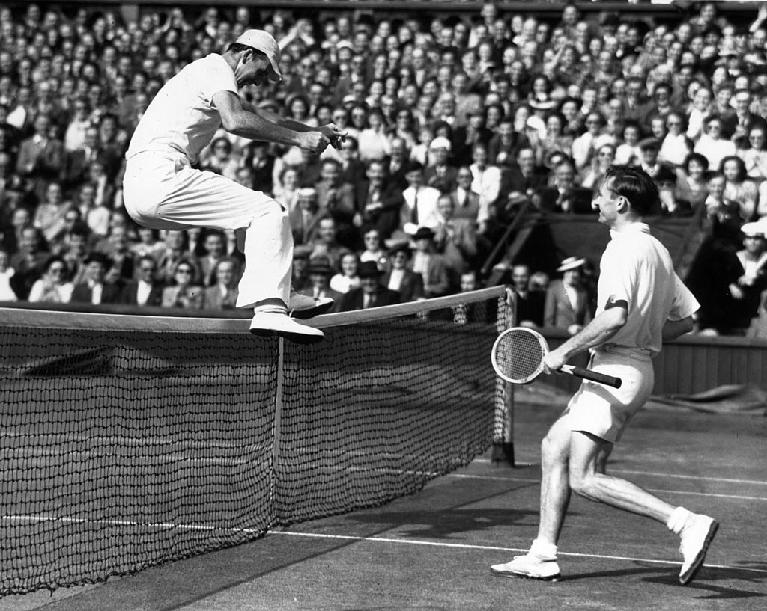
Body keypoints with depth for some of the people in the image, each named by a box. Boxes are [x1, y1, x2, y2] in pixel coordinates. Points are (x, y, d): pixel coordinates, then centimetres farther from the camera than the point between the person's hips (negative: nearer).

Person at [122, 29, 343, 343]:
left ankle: (282, 297, 18)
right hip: (162, 176, -11)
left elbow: (259, 114, 38)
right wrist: (297, 138, -19)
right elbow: (235, 121, -22)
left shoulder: (209, 71, 29)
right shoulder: (216, 68, -2)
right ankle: (270, 310, -27)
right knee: (270, 212, -14)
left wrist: (315, 131, 29)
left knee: (254, 210, 23)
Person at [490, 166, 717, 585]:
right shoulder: (657, 251, 15)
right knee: (554, 449, 16)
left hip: (617, 371, -10)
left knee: (585, 478, -13)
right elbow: (685, 318, 19)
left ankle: (687, 523, -20)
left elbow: (615, 317, -28)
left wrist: (565, 351, -19)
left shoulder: (623, 250, -15)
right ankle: (542, 556, 18)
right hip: (638, 364, 10)